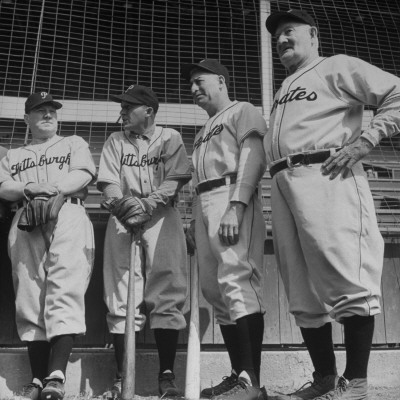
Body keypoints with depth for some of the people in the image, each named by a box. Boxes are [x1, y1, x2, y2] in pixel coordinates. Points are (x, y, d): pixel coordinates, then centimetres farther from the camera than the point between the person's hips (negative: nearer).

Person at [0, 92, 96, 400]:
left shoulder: (73, 143, 25)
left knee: (65, 292, -19)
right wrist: (28, 190, -9)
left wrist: (53, 188, -13)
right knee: (29, 297, -7)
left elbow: (84, 173, 6)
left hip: (68, 216, -3)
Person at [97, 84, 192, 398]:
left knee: (166, 295, -9)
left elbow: (174, 180, -2)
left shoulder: (170, 138, 11)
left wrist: (147, 203, -19)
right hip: (122, 218, 2)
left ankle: (167, 374, -1)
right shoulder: (115, 141, 18)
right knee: (120, 296, -5)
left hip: (161, 216, -2)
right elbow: (108, 181, 6)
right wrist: (124, 204, -16)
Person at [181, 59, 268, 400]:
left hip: (232, 196, -9)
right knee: (215, 289, 2)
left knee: (236, 280, -19)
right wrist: (195, 220, 16)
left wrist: (236, 206, -22)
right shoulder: (205, 131, 32)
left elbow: (254, 157, -9)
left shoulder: (241, 111, 7)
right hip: (203, 204, 9)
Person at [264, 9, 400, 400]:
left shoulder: (337, 67, 11)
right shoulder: (284, 90, 32)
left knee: (347, 280, -13)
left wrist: (364, 140, -11)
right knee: (303, 292, 5)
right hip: (282, 186, 8)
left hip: (326, 178, -7)